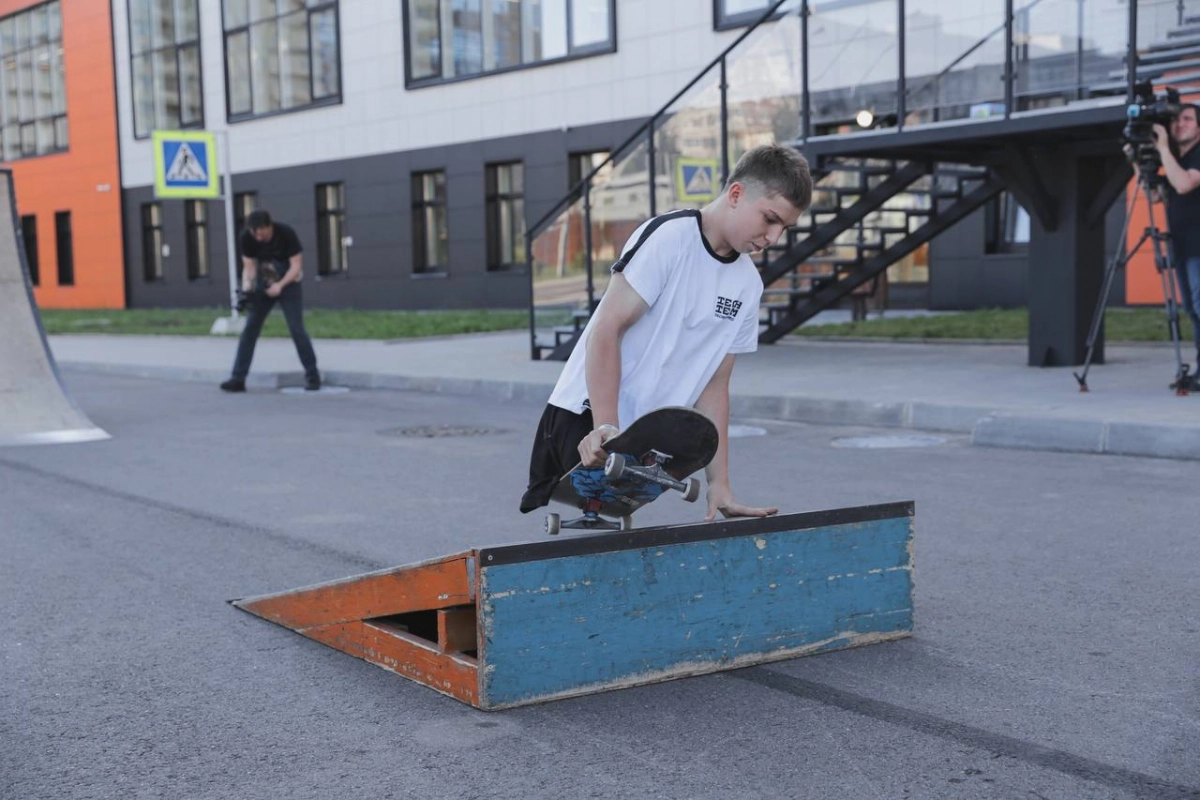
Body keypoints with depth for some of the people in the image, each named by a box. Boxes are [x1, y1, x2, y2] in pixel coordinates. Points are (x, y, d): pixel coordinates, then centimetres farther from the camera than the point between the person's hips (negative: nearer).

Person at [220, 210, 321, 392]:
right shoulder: (247, 237, -14)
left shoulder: (286, 234, -23)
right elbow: (249, 266, -9)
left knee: (297, 329, -10)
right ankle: (238, 378, -5)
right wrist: (246, 286, -27)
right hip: (263, 286, 3)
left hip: (288, 284, -3)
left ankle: (312, 375, 4)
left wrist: (280, 285, -33)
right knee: (249, 329, -5)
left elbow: (296, 265, -20)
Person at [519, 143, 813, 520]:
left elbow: (714, 385, 11)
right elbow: (606, 330, -16)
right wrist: (606, 428, -23)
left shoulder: (748, 285, 8)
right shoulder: (668, 237, -11)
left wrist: (719, 483, 5)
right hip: (586, 423, -6)